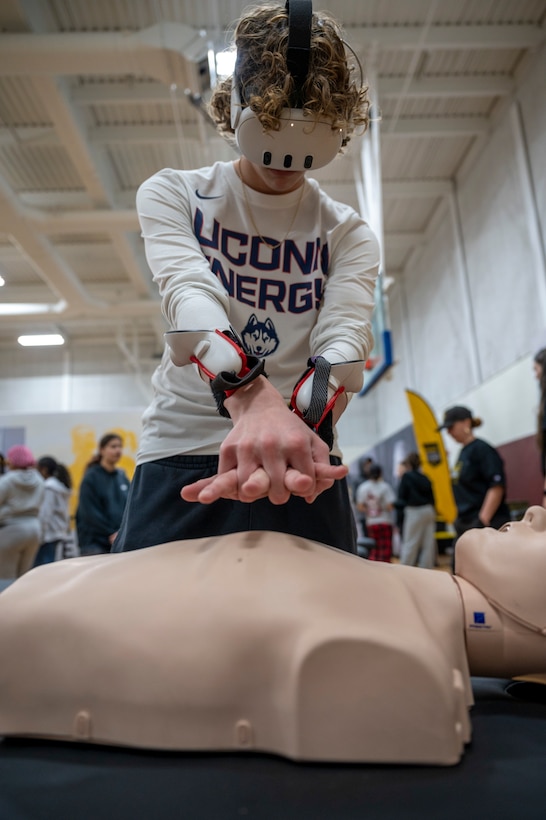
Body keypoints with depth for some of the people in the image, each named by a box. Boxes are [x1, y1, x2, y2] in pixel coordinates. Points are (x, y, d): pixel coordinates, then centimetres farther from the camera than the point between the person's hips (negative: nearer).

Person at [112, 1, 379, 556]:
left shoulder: (348, 235, 5)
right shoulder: (171, 195, 3)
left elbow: (344, 338, -13)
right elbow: (188, 292, -18)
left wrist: (298, 427, -35)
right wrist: (250, 395, -38)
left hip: (303, 467, 1)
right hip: (179, 453, 0)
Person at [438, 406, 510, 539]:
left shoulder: (482, 449, -11)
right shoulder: (463, 452, 15)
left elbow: (497, 488, -18)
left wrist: (483, 520, -22)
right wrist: (458, 520, 19)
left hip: (489, 522, -9)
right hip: (466, 522, 9)